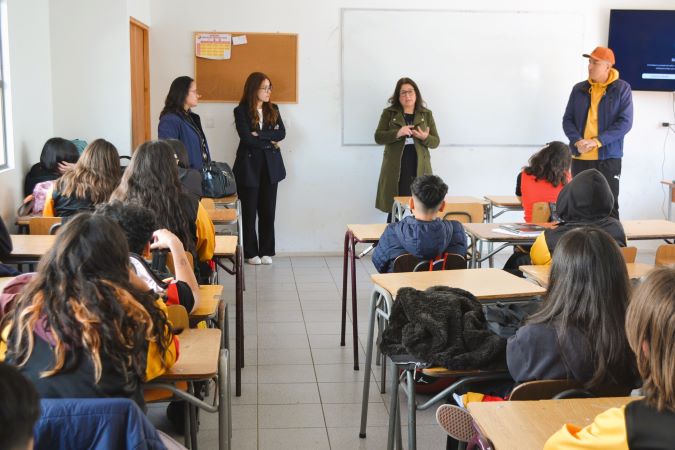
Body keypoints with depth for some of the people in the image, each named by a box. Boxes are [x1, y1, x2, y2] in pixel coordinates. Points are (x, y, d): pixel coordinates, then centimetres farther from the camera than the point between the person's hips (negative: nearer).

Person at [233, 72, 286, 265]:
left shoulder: (273, 109, 10)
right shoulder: (241, 111, -4)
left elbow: (282, 133, -3)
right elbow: (247, 138, -15)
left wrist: (259, 135, -13)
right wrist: (270, 141, -7)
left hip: (270, 166, 4)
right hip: (249, 166, -3)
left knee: (268, 210, 5)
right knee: (249, 211, 3)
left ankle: (266, 251, 15)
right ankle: (251, 253, 12)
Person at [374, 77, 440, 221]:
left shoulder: (426, 114, 11)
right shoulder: (389, 113, 7)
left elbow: (435, 142, 10)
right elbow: (378, 137, -1)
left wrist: (425, 137, -14)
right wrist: (397, 133, -19)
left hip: (419, 169, 1)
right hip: (395, 169, -1)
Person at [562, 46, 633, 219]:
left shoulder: (622, 89, -1)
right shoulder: (579, 89, 9)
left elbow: (625, 122, -7)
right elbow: (567, 119, 8)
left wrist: (596, 141, -17)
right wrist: (577, 141, -12)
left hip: (608, 158, -3)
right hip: (580, 158, 3)